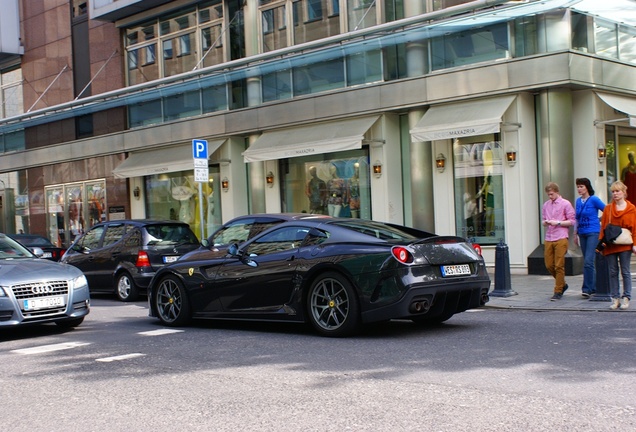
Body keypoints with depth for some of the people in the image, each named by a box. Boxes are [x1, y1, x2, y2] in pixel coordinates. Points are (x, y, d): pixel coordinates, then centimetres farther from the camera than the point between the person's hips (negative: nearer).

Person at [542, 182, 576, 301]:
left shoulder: (565, 204, -1)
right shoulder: (546, 205, 14)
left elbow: (572, 221, -2)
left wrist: (558, 222, -12)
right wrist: (545, 222, -2)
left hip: (561, 238, -5)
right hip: (548, 238, 5)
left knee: (559, 266, -4)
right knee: (549, 265, 5)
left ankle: (558, 292, 4)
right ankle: (562, 284, 28)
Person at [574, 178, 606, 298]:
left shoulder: (594, 200, -8)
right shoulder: (578, 201, 11)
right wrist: (575, 234, 17)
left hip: (593, 233, -7)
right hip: (582, 234, 7)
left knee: (588, 261, -14)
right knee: (588, 262, 11)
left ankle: (587, 288, -11)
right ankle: (594, 287, 19)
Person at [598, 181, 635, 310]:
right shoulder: (608, 208, 8)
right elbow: (603, 226, 7)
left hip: (625, 245, -2)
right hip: (610, 245, 2)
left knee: (625, 271, 1)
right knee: (613, 272, 3)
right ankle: (615, 298, 8)